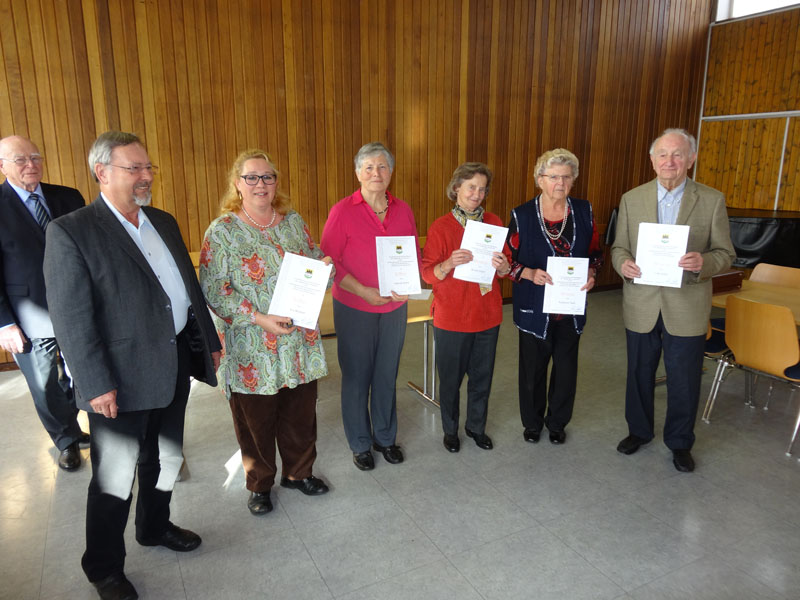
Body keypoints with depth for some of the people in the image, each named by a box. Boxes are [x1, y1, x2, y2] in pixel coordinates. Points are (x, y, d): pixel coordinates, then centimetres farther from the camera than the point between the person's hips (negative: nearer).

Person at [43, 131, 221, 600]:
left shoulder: (164, 223, 9)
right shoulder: (71, 232, -13)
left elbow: (190, 286, 14)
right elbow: (71, 319, -16)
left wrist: (209, 341, 14)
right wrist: (97, 385, -19)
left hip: (175, 365, 7)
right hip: (122, 377, -6)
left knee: (165, 459, 23)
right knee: (115, 477, 10)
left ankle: (155, 527, 47)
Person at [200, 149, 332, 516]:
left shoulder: (293, 221, 7)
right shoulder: (222, 231, -7)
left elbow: (315, 263, 17)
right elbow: (214, 292, -12)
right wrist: (259, 318, -21)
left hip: (301, 342, 4)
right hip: (252, 351, -4)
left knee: (301, 413, 16)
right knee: (256, 420, 11)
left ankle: (297, 472, 39)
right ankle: (260, 484, 33)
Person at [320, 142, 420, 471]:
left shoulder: (403, 210, 4)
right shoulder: (343, 211, -9)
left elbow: (415, 255, 11)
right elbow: (328, 262, -10)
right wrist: (364, 291, -18)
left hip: (395, 308, 4)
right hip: (354, 309, -3)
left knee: (387, 375, 15)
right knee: (356, 378, 8)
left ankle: (385, 437, 34)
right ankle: (360, 443, 28)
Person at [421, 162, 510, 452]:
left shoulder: (494, 223, 4)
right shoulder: (441, 227, -8)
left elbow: (507, 269, 8)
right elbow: (428, 273, -9)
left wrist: (503, 267, -15)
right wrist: (449, 264, -28)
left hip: (488, 314, 4)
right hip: (451, 316, -3)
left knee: (482, 375, 15)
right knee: (450, 377, 10)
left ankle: (476, 426, 36)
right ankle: (450, 429, 31)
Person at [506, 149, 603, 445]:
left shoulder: (584, 211, 0)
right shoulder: (522, 215, -8)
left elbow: (596, 253, 9)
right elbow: (508, 260, -4)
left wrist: (591, 273, -11)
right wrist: (530, 273, -22)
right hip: (534, 307, -2)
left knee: (566, 367, 13)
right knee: (533, 368, 11)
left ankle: (557, 422, 36)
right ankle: (532, 422, 35)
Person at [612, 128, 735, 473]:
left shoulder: (712, 201, -3)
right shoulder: (631, 199, 1)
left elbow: (725, 254, -1)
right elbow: (618, 247, 4)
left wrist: (703, 262, -23)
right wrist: (623, 263, -18)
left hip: (687, 308, -1)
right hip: (641, 306, 2)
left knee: (684, 382, 10)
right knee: (639, 375, 17)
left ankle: (680, 443, 33)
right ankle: (639, 431, 39)